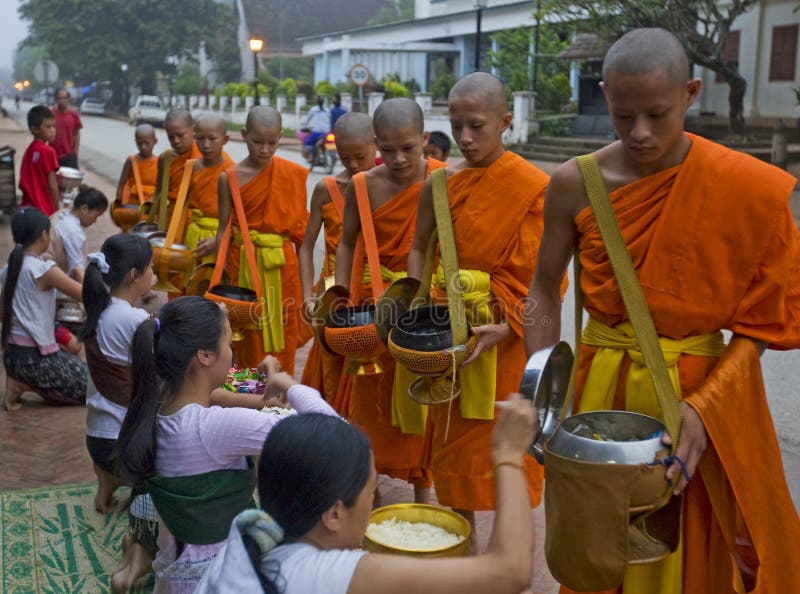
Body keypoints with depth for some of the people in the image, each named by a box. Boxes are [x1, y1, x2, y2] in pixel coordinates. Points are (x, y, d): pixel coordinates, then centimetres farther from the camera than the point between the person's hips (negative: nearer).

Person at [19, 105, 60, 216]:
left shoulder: (29, 150, 10)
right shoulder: (48, 151, -14)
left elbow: (22, 184, 12)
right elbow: (52, 185, -16)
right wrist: (57, 210, -8)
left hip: (28, 207, 8)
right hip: (43, 209, -8)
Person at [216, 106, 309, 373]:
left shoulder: (293, 174, -2)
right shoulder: (229, 178, -3)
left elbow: (300, 224, 3)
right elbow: (224, 229, 1)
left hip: (281, 263, 1)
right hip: (244, 262, 0)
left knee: (282, 336, 8)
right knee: (249, 338, 8)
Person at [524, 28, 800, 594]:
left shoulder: (748, 189, -12)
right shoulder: (576, 185, -8)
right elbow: (545, 291, 2)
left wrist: (703, 407, -22)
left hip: (703, 389, -1)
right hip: (602, 385, 1)